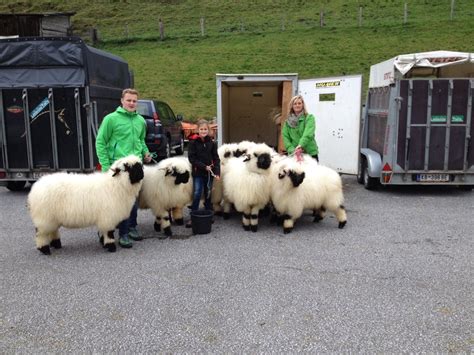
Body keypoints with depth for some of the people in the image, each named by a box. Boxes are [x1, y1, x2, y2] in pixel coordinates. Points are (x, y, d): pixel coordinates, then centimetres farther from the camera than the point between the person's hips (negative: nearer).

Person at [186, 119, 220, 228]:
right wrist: (204, 166, -15)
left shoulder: (212, 143, 3)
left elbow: (216, 158, 3)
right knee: (197, 194, -8)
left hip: (209, 172, 3)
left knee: (208, 194, 11)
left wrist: (217, 172, -8)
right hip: (198, 172, -3)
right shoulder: (193, 142, -4)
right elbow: (191, 158, -8)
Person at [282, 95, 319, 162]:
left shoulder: (309, 118, 0)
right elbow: (285, 137, 3)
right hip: (294, 155, 2)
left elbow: (308, 134, -16)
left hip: (310, 153, -2)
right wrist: (292, 150, -14)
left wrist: (301, 146, -33)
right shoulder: (288, 121, 11)